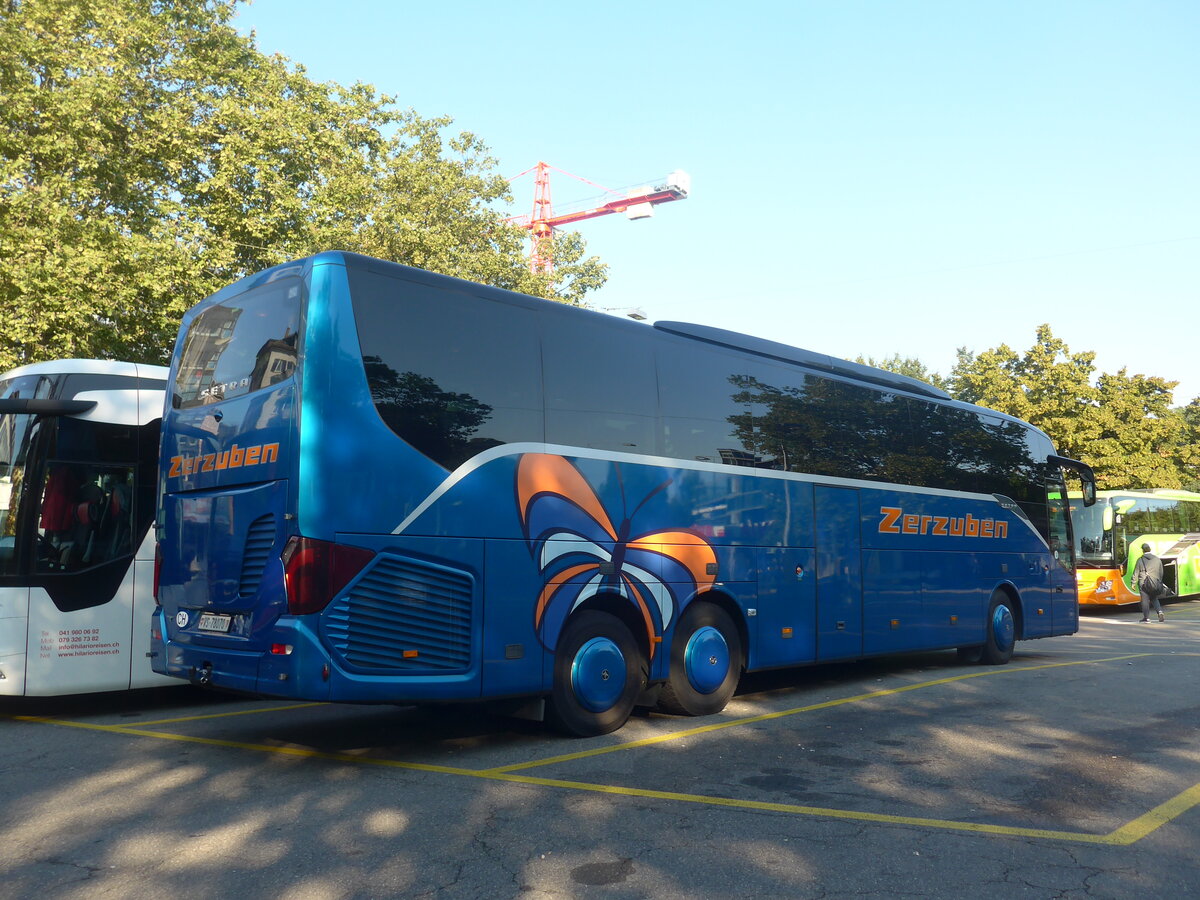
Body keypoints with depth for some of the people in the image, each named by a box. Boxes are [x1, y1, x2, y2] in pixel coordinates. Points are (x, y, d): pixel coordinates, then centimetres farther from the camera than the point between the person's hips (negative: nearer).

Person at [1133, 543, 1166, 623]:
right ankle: (1160, 612, -3)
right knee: (1155, 599, 18)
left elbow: (1136, 573, -3)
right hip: (1155, 583, 3)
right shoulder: (1157, 559, 3)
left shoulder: (1140, 560, -7)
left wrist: (1134, 583, 6)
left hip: (1143, 583, -3)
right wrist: (1159, 582, 23)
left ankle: (1146, 617, 3)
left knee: (1145, 600, 2)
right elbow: (1161, 572, 11)